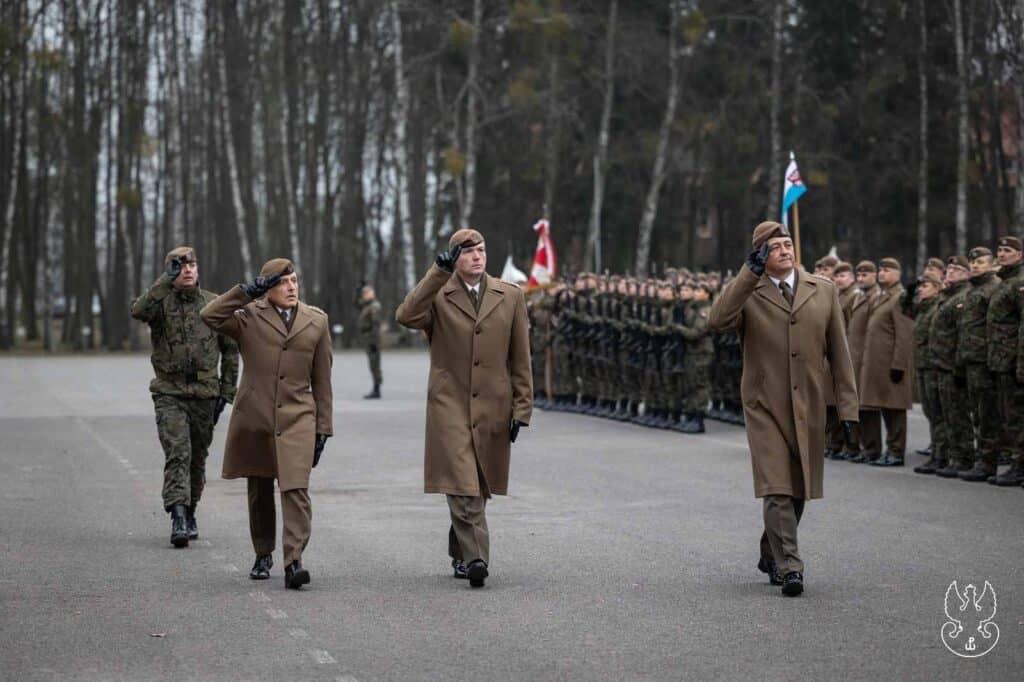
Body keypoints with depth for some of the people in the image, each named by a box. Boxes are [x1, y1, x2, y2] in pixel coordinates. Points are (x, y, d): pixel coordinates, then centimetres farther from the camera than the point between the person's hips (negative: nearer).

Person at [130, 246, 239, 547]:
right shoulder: (161, 302, -1)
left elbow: (230, 349, 10)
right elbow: (138, 311, -26)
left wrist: (227, 391, 7)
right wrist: (166, 281, -24)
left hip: (205, 394, 3)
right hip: (170, 393, -3)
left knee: (198, 457, 12)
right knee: (177, 454, -16)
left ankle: (190, 512, 30)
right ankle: (178, 519, -23)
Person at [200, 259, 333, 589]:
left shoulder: (316, 320, 9)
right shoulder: (249, 317, 3)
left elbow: (322, 379, 11)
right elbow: (210, 316, -16)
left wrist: (323, 427, 8)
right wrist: (247, 291, -15)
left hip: (297, 419, 0)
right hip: (254, 419, 0)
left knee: (296, 490, -16)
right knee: (259, 493, 11)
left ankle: (293, 562, -21)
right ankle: (263, 556, 28)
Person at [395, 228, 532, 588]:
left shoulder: (510, 296, 8)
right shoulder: (438, 295, 3)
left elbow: (521, 359, 9)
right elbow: (406, 316, -20)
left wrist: (521, 407, 4)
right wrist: (438, 272, -22)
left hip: (493, 408, 3)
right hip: (450, 406, -3)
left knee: (478, 488, 11)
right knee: (462, 488, -14)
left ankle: (460, 552, 28)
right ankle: (475, 557, -19)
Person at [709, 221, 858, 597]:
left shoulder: (823, 291, 8)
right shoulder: (747, 293, 0)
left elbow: (839, 351, 8)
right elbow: (718, 319, -22)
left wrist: (847, 406, 2)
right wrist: (751, 271, -24)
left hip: (809, 407, 3)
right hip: (765, 407, -3)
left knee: (798, 490, 12)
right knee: (777, 491, -12)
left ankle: (771, 553, 31)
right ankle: (789, 567, -13)